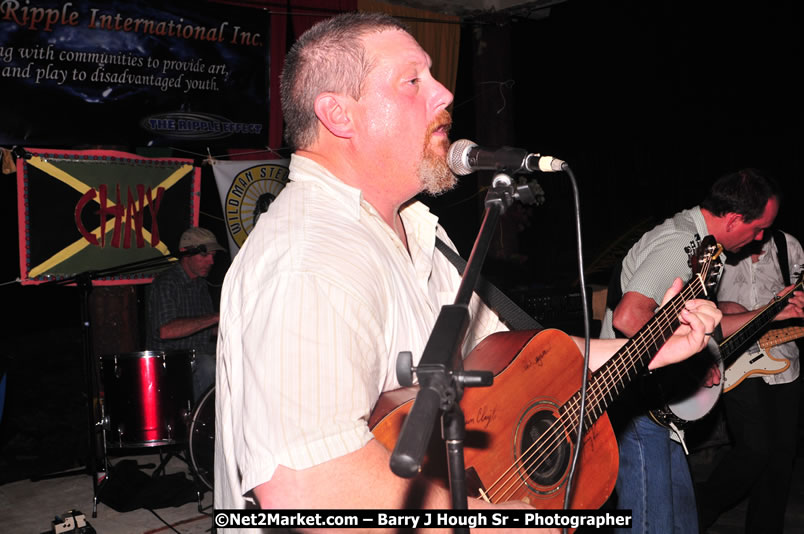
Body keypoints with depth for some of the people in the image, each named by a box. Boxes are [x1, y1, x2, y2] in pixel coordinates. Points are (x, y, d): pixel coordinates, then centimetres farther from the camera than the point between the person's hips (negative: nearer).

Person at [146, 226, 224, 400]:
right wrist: (215, 317, -29)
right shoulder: (166, 282, -12)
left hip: (201, 355, 8)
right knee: (207, 366, -35)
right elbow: (166, 331, -28)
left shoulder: (200, 284, 16)